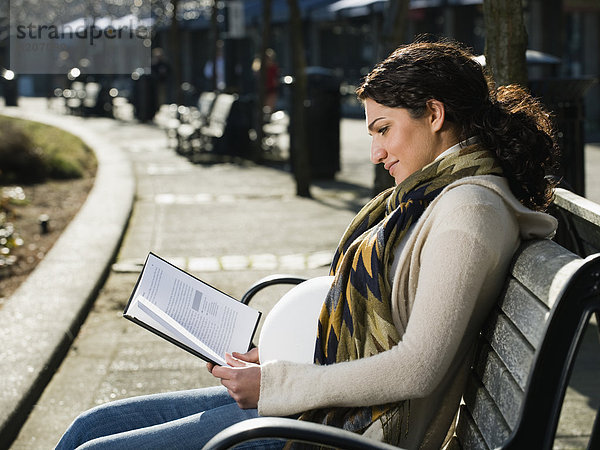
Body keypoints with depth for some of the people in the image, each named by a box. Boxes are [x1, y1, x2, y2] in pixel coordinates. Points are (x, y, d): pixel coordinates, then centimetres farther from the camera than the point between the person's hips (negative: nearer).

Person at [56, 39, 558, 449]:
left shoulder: (470, 209, -16)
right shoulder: (436, 194, 15)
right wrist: (275, 359, 8)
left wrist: (276, 384, -15)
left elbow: (417, 370, -22)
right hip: (334, 400, 10)